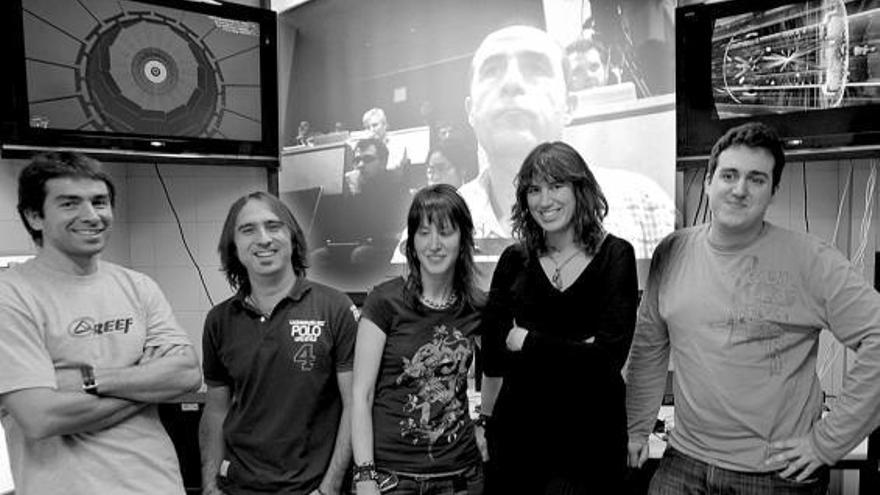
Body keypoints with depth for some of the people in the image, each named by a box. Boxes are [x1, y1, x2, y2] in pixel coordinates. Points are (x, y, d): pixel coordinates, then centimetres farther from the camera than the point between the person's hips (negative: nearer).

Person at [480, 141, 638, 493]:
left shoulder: (615, 256, -6)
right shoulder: (514, 261, 1)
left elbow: (609, 356, -14)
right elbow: (493, 352, 0)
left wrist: (528, 341, -11)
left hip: (590, 436, -2)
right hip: (517, 430, 2)